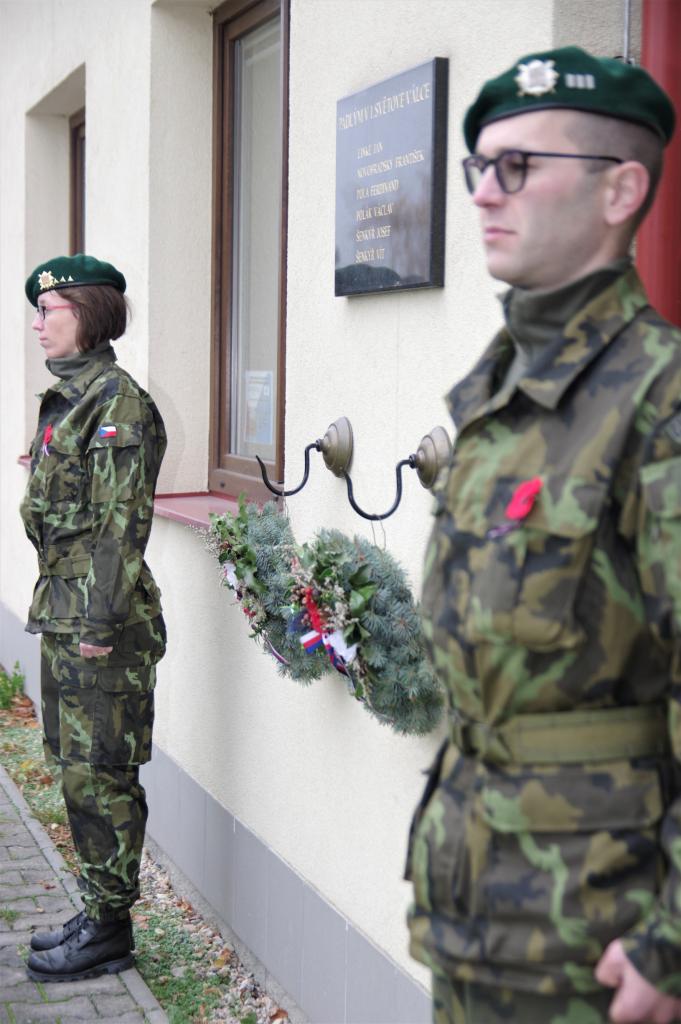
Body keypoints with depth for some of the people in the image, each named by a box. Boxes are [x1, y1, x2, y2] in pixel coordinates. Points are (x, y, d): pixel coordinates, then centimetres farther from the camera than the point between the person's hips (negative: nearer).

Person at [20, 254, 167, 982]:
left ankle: (110, 930, 9)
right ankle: (98, 911, 26)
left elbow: (123, 522, -18)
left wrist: (102, 620, -20)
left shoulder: (118, 402, -14)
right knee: (74, 766, 15)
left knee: (99, 773, -1)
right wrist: (61, 609, 17)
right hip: (64, 612, 10)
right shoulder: (68, 398, 15)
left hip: (103, 619, -10)